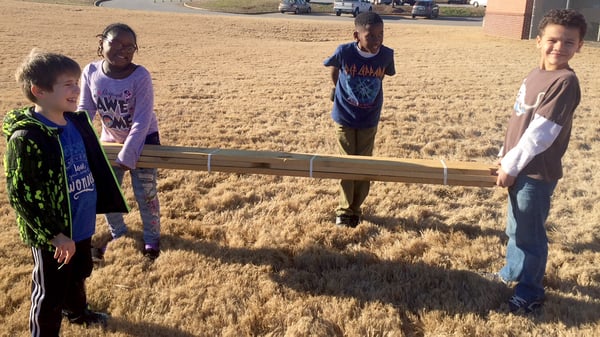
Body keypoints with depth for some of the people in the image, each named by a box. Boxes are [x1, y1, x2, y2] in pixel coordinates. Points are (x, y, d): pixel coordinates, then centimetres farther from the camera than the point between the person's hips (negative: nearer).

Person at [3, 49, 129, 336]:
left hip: (82, 225, 8)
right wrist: (55, 235, -21)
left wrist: (100, 203, 17)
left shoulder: (77, 122, -1)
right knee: (50, 292, 12)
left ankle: (76, 311, 56)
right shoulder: (26, 138, -25)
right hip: (51, 236, -8)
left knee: (79, 274, 30)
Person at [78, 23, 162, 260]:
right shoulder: (90, 72, -15)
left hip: (143, 140, -4)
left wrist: (127, 156, -29)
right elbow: (85, 110, -6)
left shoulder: (140, 76, -26)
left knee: (145, 193, 3)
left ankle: (152, 238, 26)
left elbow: (142, 120, -27)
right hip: (110, 140, 4)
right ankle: (117, 233, 36)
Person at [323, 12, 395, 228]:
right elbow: (334, 68, 2)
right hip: (344, 117, -1)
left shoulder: (387, 55, -16)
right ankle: (344, 210, 21)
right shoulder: (344, 51, -20)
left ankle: (355, 209, 25)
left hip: (369, 120, 2)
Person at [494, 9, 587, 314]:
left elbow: (541, 133, -22)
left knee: (530, 233, 5)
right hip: (520, 166, 8)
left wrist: (510, 166, -17)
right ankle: (513, 271, 43)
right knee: (515, 227, 23)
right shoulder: (535, 74, 7)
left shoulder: (565, 82, -18)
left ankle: (530, 292, 22)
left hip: (538, 172, -8)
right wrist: (506, 158, 14)